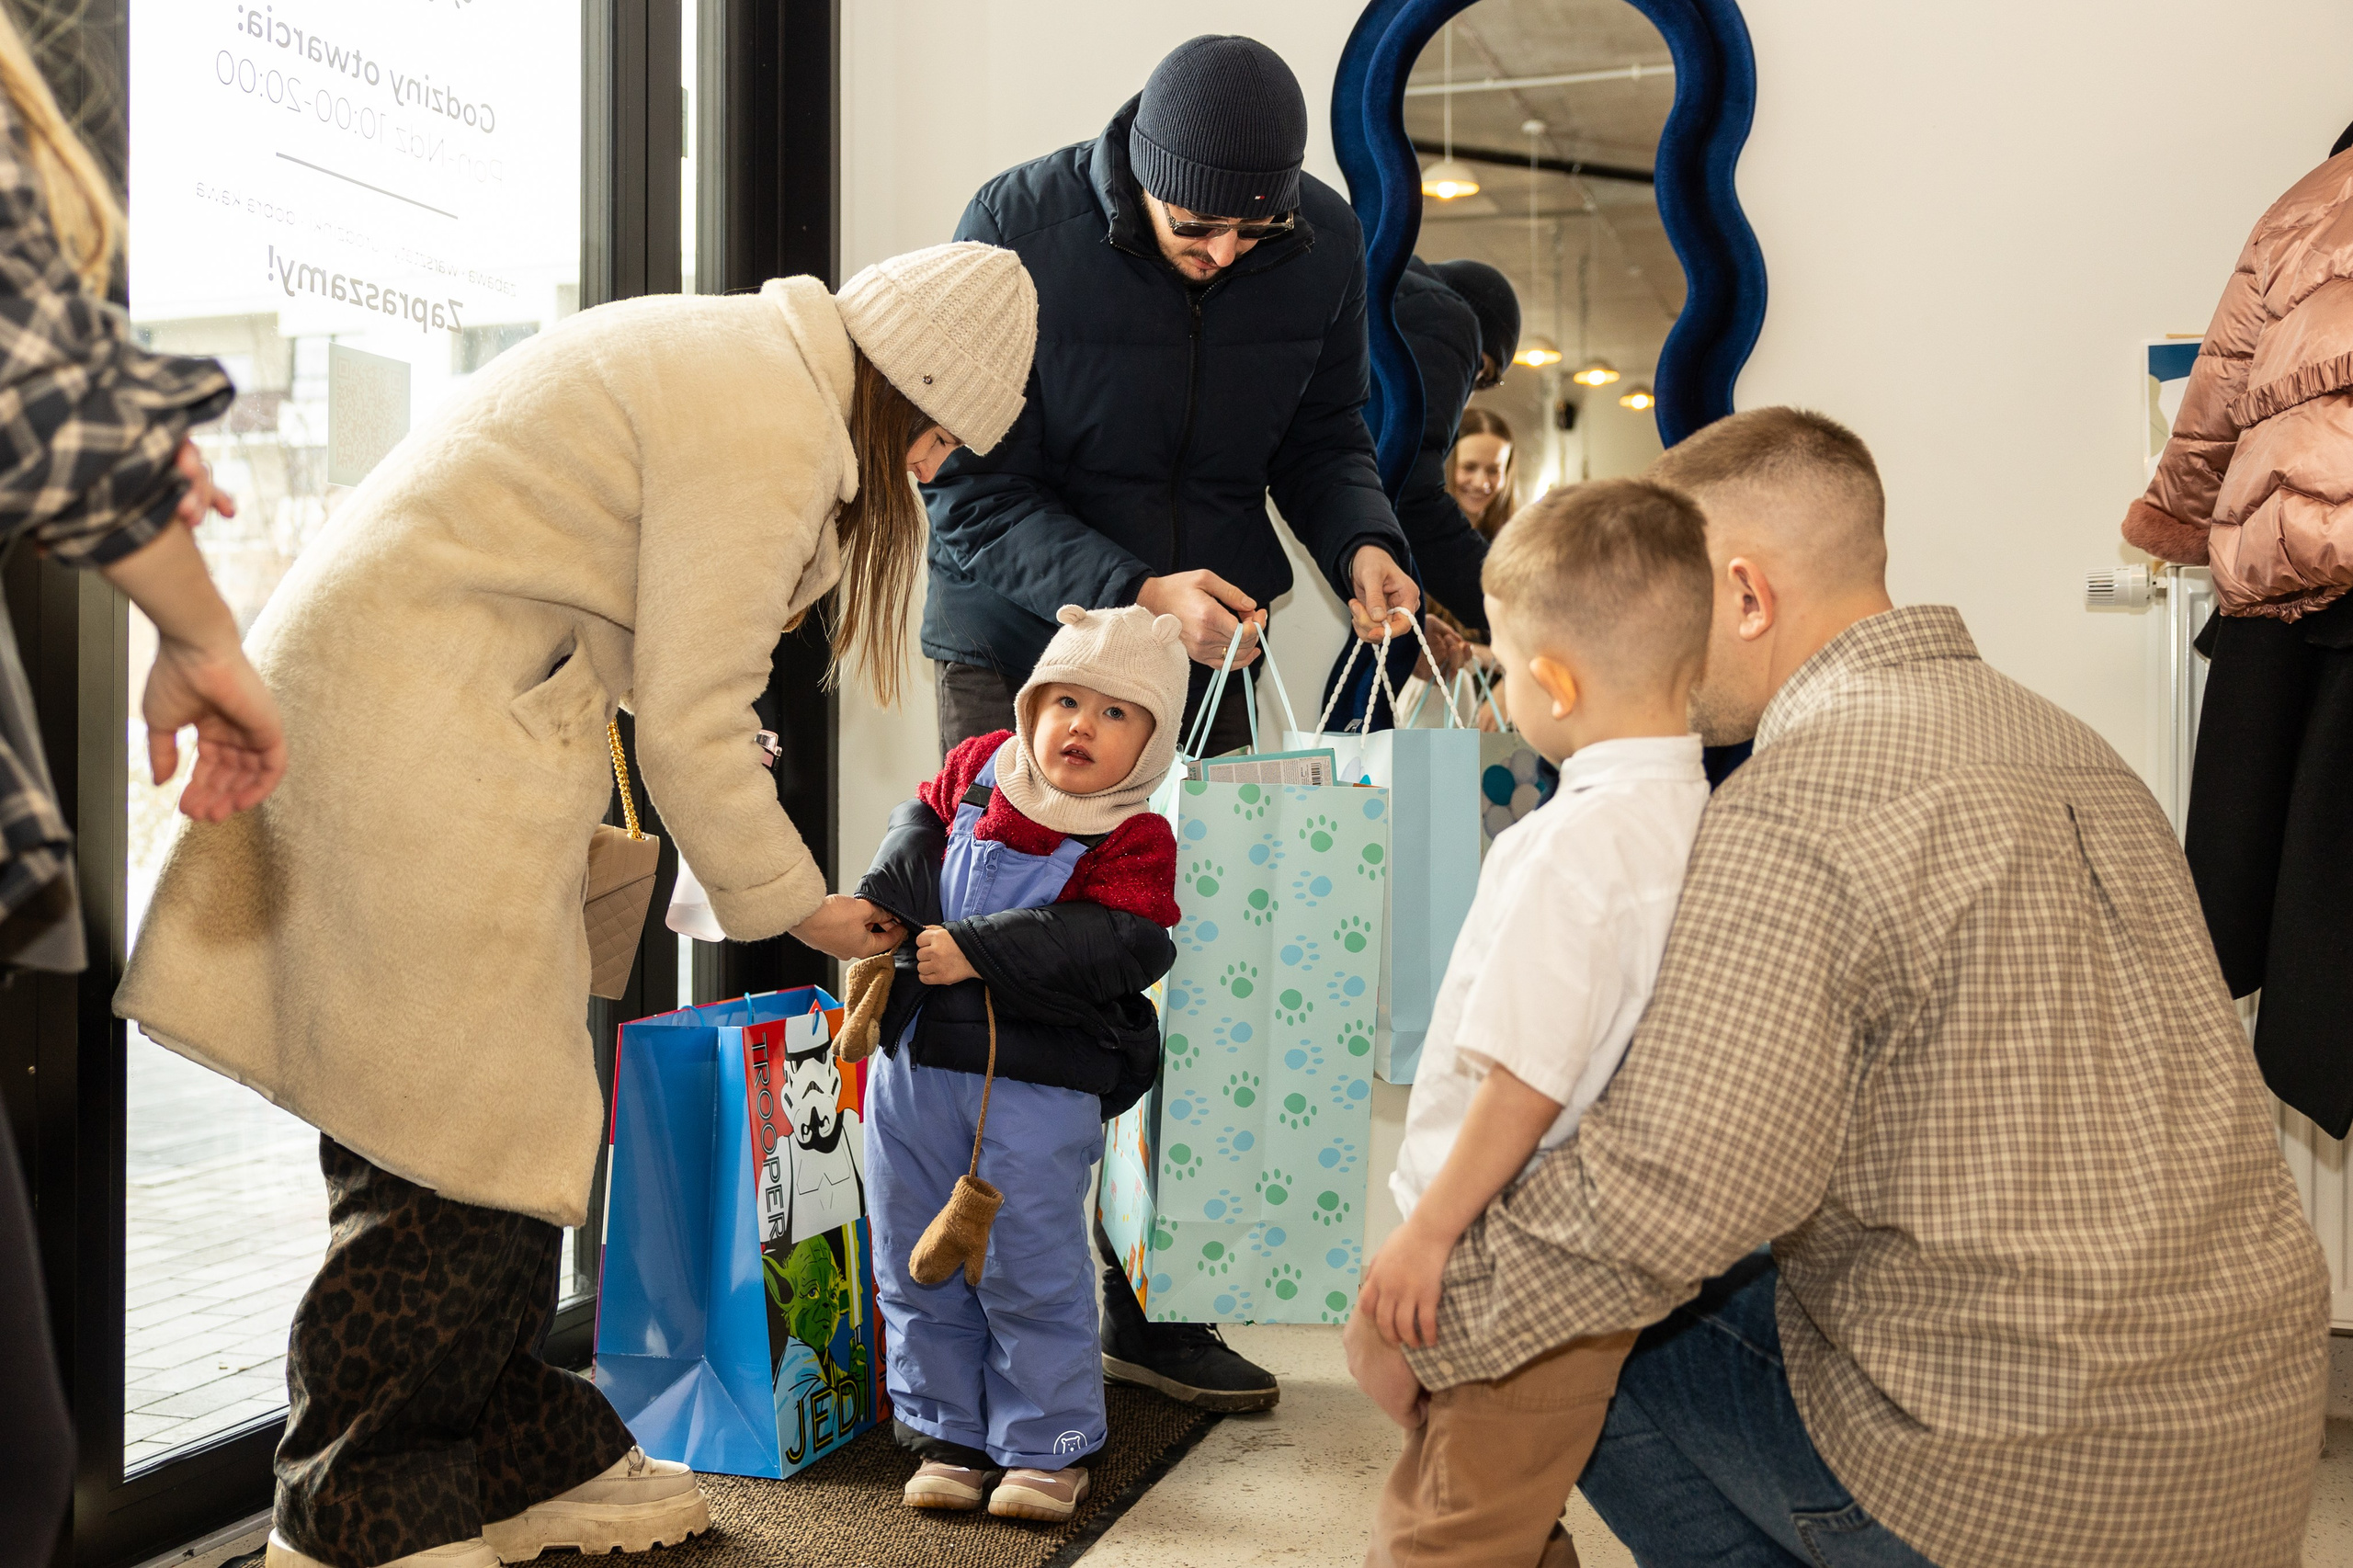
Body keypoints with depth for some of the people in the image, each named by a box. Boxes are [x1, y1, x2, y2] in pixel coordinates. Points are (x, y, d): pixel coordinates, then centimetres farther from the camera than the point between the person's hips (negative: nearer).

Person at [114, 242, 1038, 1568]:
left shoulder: (732, 353, 16)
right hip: (417, 728, -11)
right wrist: (797, 905, -2)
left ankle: (524, 1461, 22)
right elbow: (692, 727, -14)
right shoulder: (772, 429, -15)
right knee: (468, 1136, -4)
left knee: (498, 1123, 12)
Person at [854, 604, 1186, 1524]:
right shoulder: (980, 767, 7)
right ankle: (948, 1438, 27)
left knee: (1028, 1270, 2)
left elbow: (1119, 947, -22)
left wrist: (979, 953, -23)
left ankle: (1046, 1448, 20)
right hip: (915, 1062, 6)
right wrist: (890, 902, 3)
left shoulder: (1134, 839, -10)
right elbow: (921, 820, 23)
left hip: (1038, 1084, -5)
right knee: (918, 1266, 12)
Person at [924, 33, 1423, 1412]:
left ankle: (1156, 1305, 17)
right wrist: (1132, 594, -30)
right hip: (1020, 646, -3)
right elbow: (974, 494, -16)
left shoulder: (1324, 240, -5)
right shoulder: (1018, 229, -17)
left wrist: (1361, 542, -13)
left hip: (1207, 651, 4)